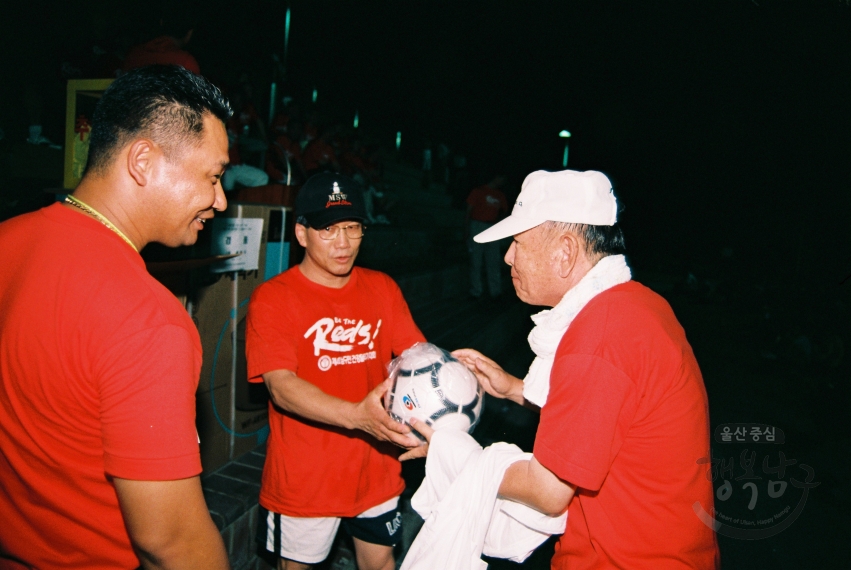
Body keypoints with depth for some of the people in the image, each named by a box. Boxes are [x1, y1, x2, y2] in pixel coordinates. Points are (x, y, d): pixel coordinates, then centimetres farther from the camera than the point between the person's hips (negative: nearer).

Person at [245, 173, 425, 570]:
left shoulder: (382, 288, 1)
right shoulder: (272, 298, -14)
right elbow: (281, 385, -24)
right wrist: (356, 415, -39)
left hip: (376, 468, 4)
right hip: (303, 477, -3)